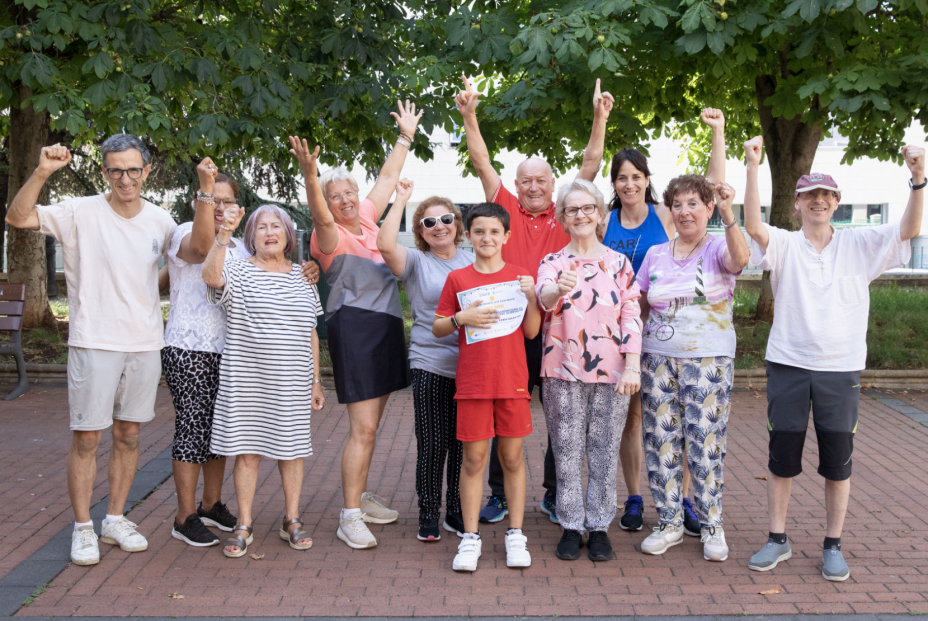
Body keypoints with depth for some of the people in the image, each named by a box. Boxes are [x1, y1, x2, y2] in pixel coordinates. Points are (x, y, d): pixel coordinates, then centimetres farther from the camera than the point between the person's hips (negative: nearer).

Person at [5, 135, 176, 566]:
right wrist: (42, 172, -27)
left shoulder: (160, 220, 5)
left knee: (128, 436, 12)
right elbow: (17, 218, -17)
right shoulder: (81, 213, -8)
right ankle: (83, 528, 14)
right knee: (87, 438, 1)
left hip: (146, 344, 4)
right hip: (94, 343, -4)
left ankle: (115, 520, 26)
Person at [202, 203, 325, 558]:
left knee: (292, 448, 8)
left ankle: (292, 521, 21)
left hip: (292, 382, 3)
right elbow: (210, 276, -25)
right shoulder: (239, 272, -1)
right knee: (247, 449, 2)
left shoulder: (302, 278, 11)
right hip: (246, 379, -3)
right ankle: (244, 525, 14)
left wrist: (316, 379, 12)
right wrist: (224, 235, -37)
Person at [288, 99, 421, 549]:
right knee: (362, 428, -10)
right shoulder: (330, 235, -8)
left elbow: (387, 180, 24)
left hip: (386, 326, 8)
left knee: (369, 425, 14)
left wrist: (406, 136, 31)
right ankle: (350, 517, -4)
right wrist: (310, 175, -48)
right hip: (355, 327, -8)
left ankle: (361, 497, 26)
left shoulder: (367, 220, 12)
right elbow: (320, 216, -31)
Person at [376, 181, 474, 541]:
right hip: (430, 365, -3)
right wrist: (401, 199, -11)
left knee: (463, 443, 8)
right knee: (432, 443, -1)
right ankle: (429, 515, 14)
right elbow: (385, 245, -18)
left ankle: (457, 513, 22)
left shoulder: (473, 262, 12)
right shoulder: (416, 262, 2)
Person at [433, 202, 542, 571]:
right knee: (473, 458, 3)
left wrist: (532, 297, -12)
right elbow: (437, 329, 5)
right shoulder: (457, 279, 4)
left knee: (513, 457, 7)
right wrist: (461, 318, -13)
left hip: (512, 380, 0)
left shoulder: (519, 277, 5)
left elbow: (532, 332, 3)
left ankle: (516, 535, 18)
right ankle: (470, 537, 13)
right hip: (472, 382, 0)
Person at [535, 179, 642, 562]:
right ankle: (571, 527, 15)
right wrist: (558, 290, -40)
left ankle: (599, 526, 16)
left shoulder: (619, 263, 8)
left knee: (605, 452, 5)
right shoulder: (551, 262, 5)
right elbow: (544, 297, -16)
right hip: (564, 372, 0)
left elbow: (631, 314, 2)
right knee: (567, 452, 4)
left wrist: (632, 366, -8)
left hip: (611, 372, 0)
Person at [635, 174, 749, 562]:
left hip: (709, 361, -3)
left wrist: (728, 214, -38)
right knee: (661, 442, 5)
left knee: (705, 443, -3)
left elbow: (740, 259, -25)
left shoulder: (718, 248, -1)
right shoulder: (655, 255, 11)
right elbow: (640, 307, 15)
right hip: (658, 360, 4)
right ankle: (669, 523, 18)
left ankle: (711, 526, 12)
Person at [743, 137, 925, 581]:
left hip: (840, 369, 1)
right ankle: (777, 540, 22)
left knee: (838, 461, 7)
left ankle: (833, 546, 21)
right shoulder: (784, 245, 1)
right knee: (782, 456, 8)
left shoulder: (860, 244, 4)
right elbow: (752, 226, -18)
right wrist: (752, 166, -28)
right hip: (788, 365, 0)